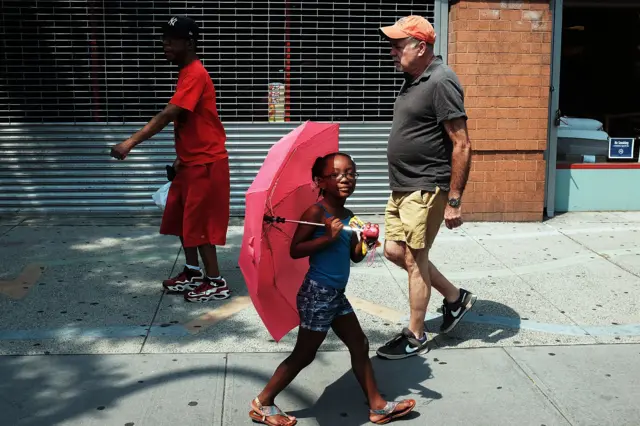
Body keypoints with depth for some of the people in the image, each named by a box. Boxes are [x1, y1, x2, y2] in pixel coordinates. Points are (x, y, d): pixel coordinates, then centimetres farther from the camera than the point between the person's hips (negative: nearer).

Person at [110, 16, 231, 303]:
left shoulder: (195, 74, -19)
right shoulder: (186, 73, 13)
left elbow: (167, 115, -28)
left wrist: (131, 142, -32)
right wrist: (180, 156, 19)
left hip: (206, 163, -10)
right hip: (190, 162, 10)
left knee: (199, 224, -3)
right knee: (180, 219, 15)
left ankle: (216, 283, 9)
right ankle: (193, 273, 28)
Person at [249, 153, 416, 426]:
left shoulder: (348, 217, 9)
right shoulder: (317, 212, -16)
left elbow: (355, 256, 13)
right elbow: (295, 250, -21)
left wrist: (365, 240, -6)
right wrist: (327, 238, -27)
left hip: (336, 294, 9)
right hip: (317, 293, -9)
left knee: (360, 345, 14)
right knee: (304, 354, 1)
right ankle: (262, 404, 15)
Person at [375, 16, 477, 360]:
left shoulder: (441, 82, -17)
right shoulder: (413, 81, 11)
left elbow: (462, 146, -20)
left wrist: (454, 201, -20)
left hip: (426, 189, -10)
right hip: (402, 187, 10)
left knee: (415, 260, 0)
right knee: (394, 251, 14)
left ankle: (415, 337, 16)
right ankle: (455, 297, 30)